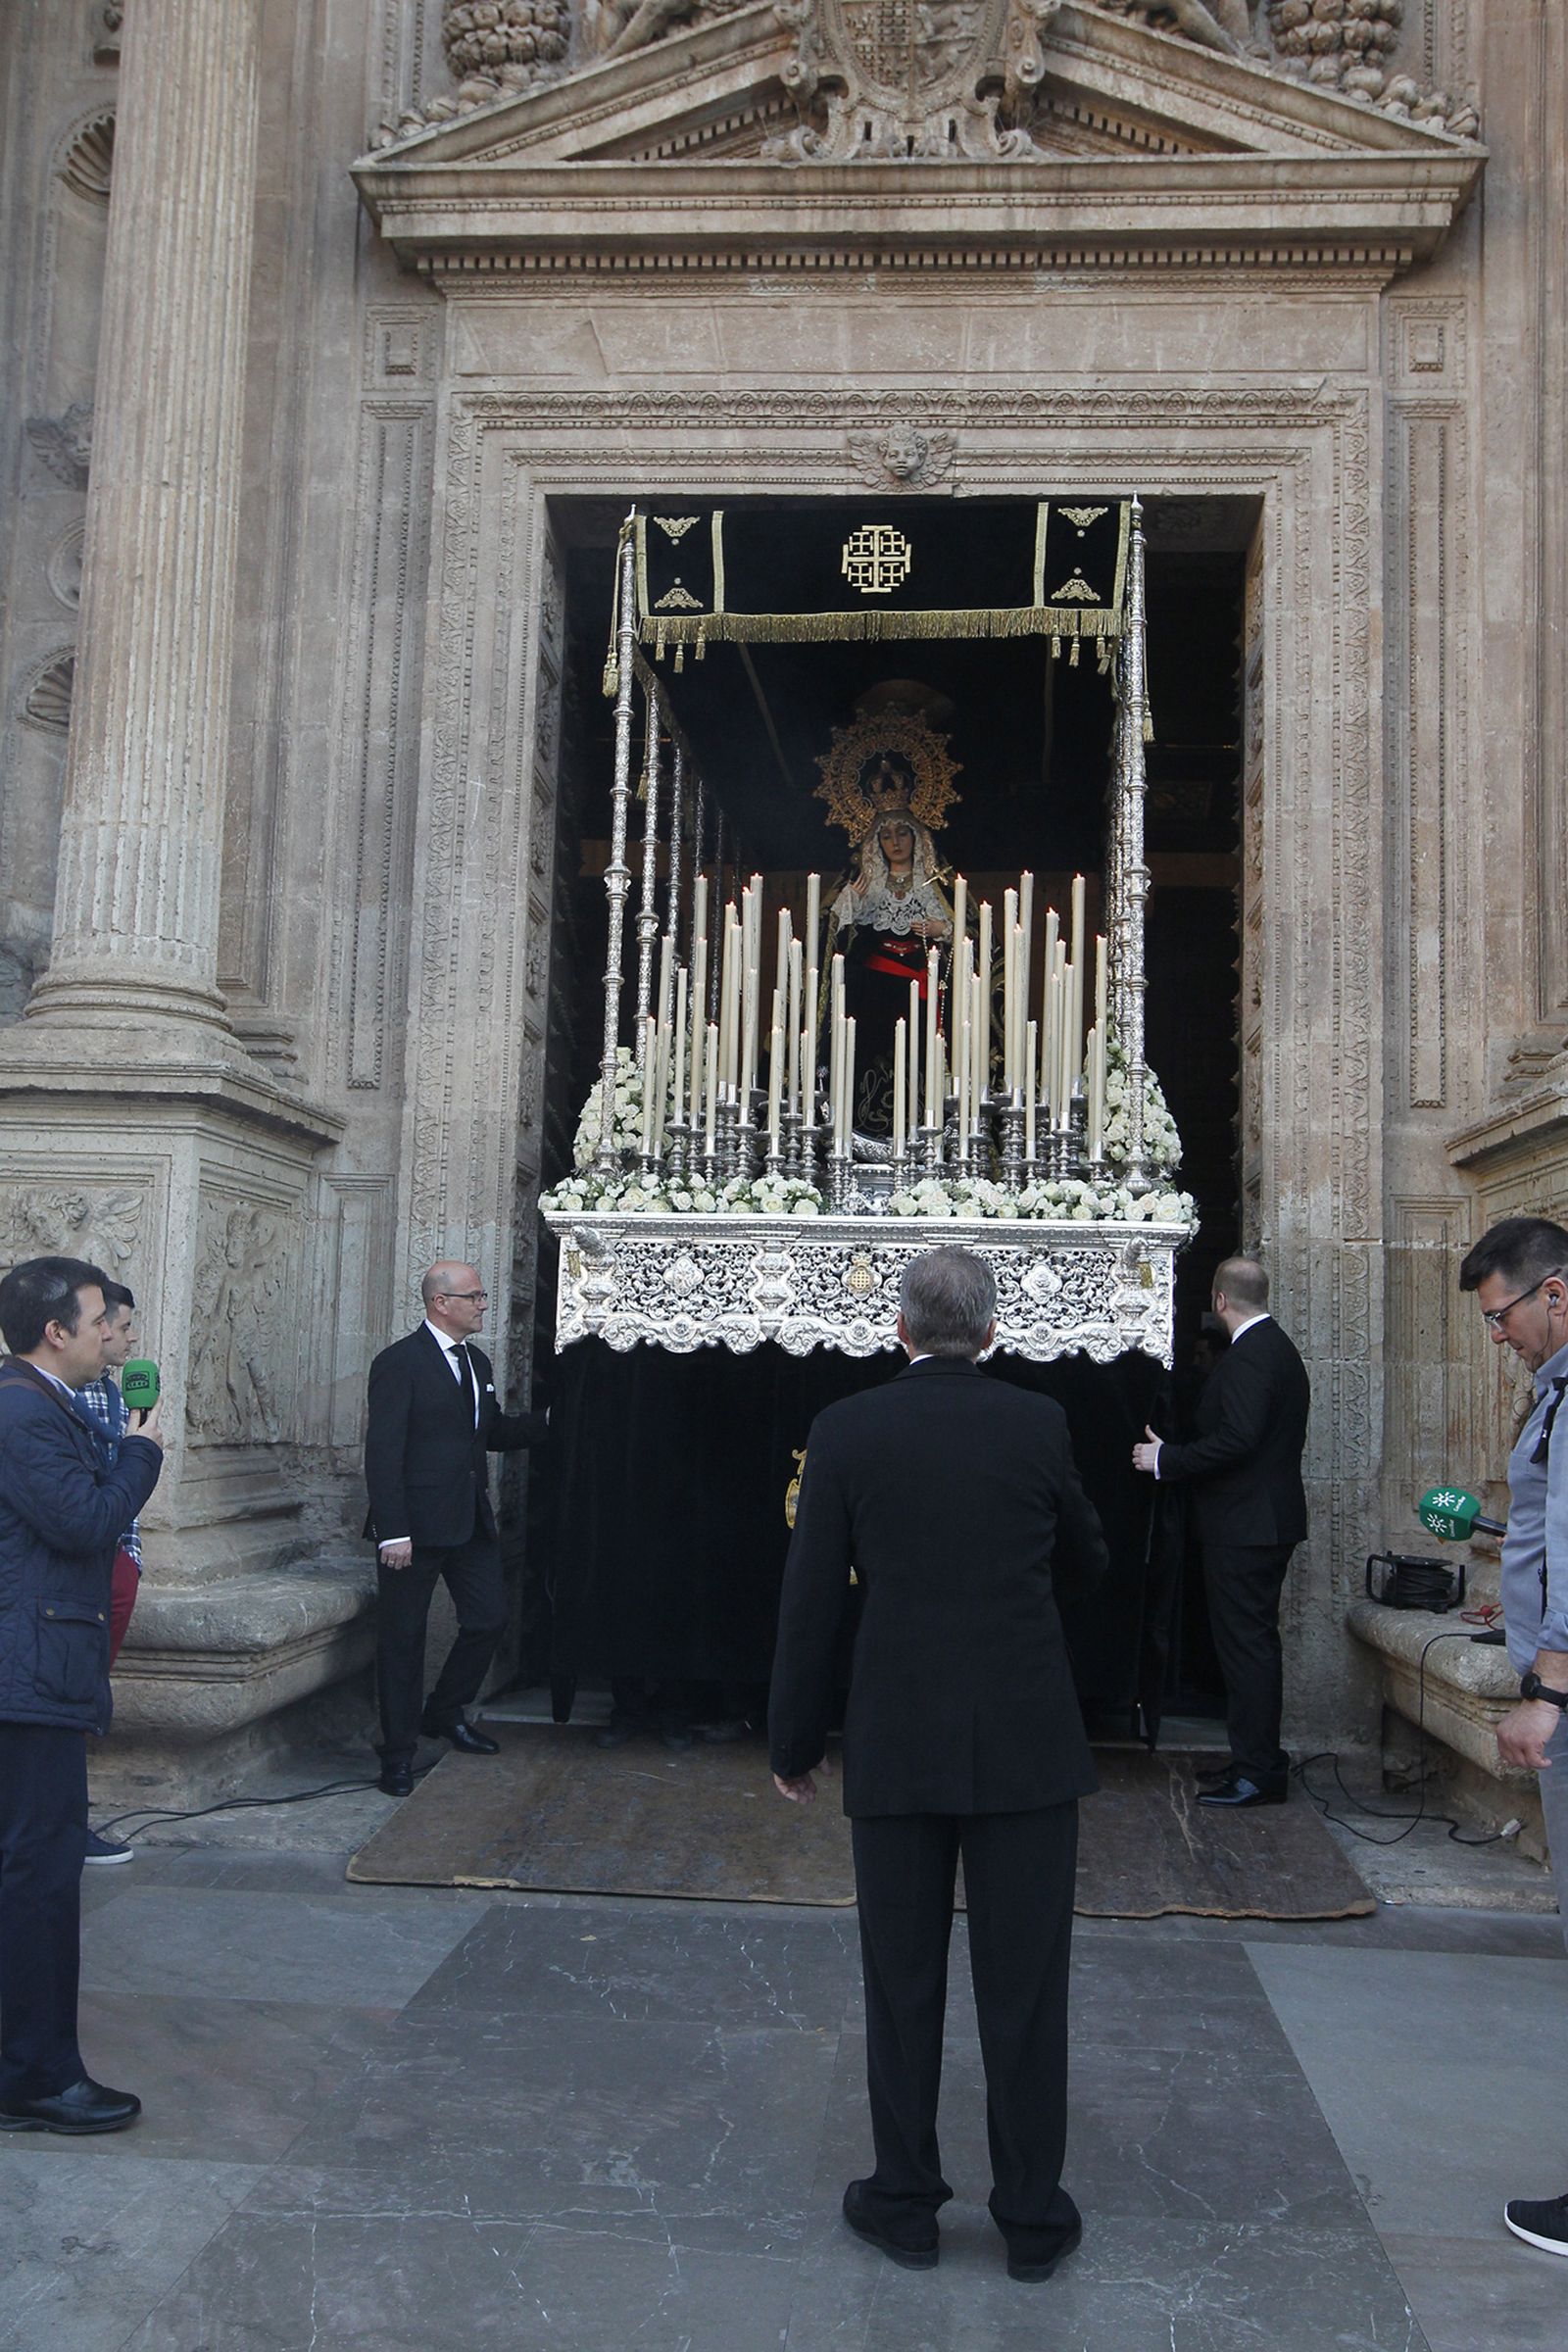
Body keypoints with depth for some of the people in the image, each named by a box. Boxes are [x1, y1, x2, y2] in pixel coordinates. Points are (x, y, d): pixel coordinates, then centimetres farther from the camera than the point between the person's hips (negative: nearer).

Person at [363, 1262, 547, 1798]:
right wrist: (392, 1531, -21)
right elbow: (383, 1451, -16)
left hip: (471, 1521, 8)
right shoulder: (399, 1362, -12)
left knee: (489, 1619, 10)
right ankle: (398, 1753, 14)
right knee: (403, 1635, 3)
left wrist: (548, 1421, 9)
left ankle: (444, 1713, 32)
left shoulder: (477, 1362, 14)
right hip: (416, 1523, -8)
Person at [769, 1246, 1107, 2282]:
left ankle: (905, 2203, 25)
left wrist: (795, 1743, 6)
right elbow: (1088, 1558, 11)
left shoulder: (846, 1431, -6)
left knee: (902, 1985, 13)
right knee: (1025, 1989, 11)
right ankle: (1033, 2215, 22)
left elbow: (810, 1602, -3)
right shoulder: (1039, 1423, -4)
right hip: (1027, 1745, 0)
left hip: (897, 1747, 0)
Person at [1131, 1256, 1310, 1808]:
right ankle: (1260, 1760, 25)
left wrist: (1166, 1460, -16)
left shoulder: (1247, 1356, -18)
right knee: (1255, 1643, 16)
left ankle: (1256, 1771, -1)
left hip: (1244, 1526, -11)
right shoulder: (1280, 1349, 15)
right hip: (1272, 1518, 11)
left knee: (1245, 1644, -6)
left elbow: (1237, 1438, -26)